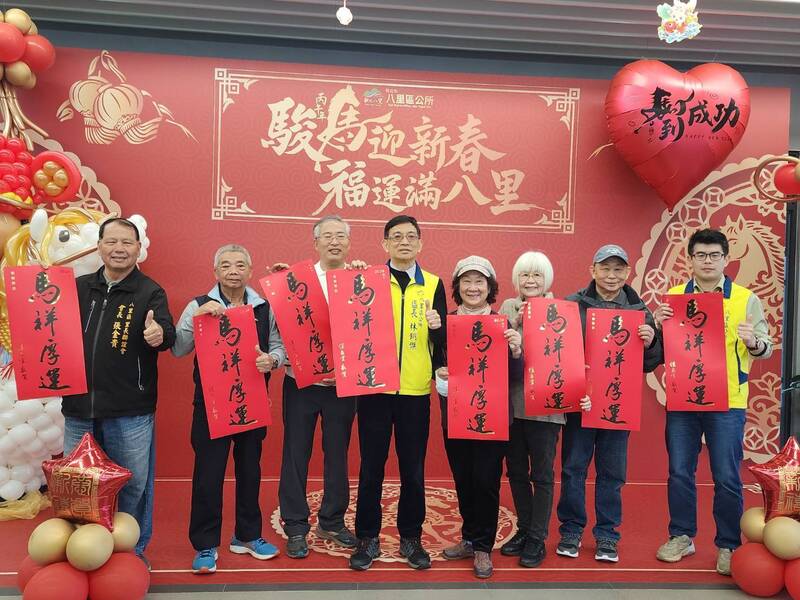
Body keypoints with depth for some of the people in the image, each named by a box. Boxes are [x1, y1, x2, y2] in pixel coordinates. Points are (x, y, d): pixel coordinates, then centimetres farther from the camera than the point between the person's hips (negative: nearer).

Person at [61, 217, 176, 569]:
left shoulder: (150, 292, -3)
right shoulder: (78, 288, 9)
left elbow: (167, 334, -18)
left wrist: (159, 335, -40)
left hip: (130, 412, -3)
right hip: (79, 408, 4)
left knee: (133, 485, 8)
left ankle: (134, 549, 28)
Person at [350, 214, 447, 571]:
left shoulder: (433, 285, 7)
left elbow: (442, 340, 5)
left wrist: (437, 326, -16)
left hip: (416, 391, 1)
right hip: (374, 386, -1)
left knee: (413, 470, 10)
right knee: (371, 467, 8)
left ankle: (411, 538, 27)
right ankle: (368, 538, 23)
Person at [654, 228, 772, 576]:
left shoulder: (746, 299, 1)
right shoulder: (674, 297, 6)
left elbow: (765, 349, -2)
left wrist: (753, 342, -25)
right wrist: (657, 325, -13)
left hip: (727, 403, -2)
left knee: (726, 478, 5)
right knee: (679, 473, 10)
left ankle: (728, 546, 21)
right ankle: (682, 536, 26)